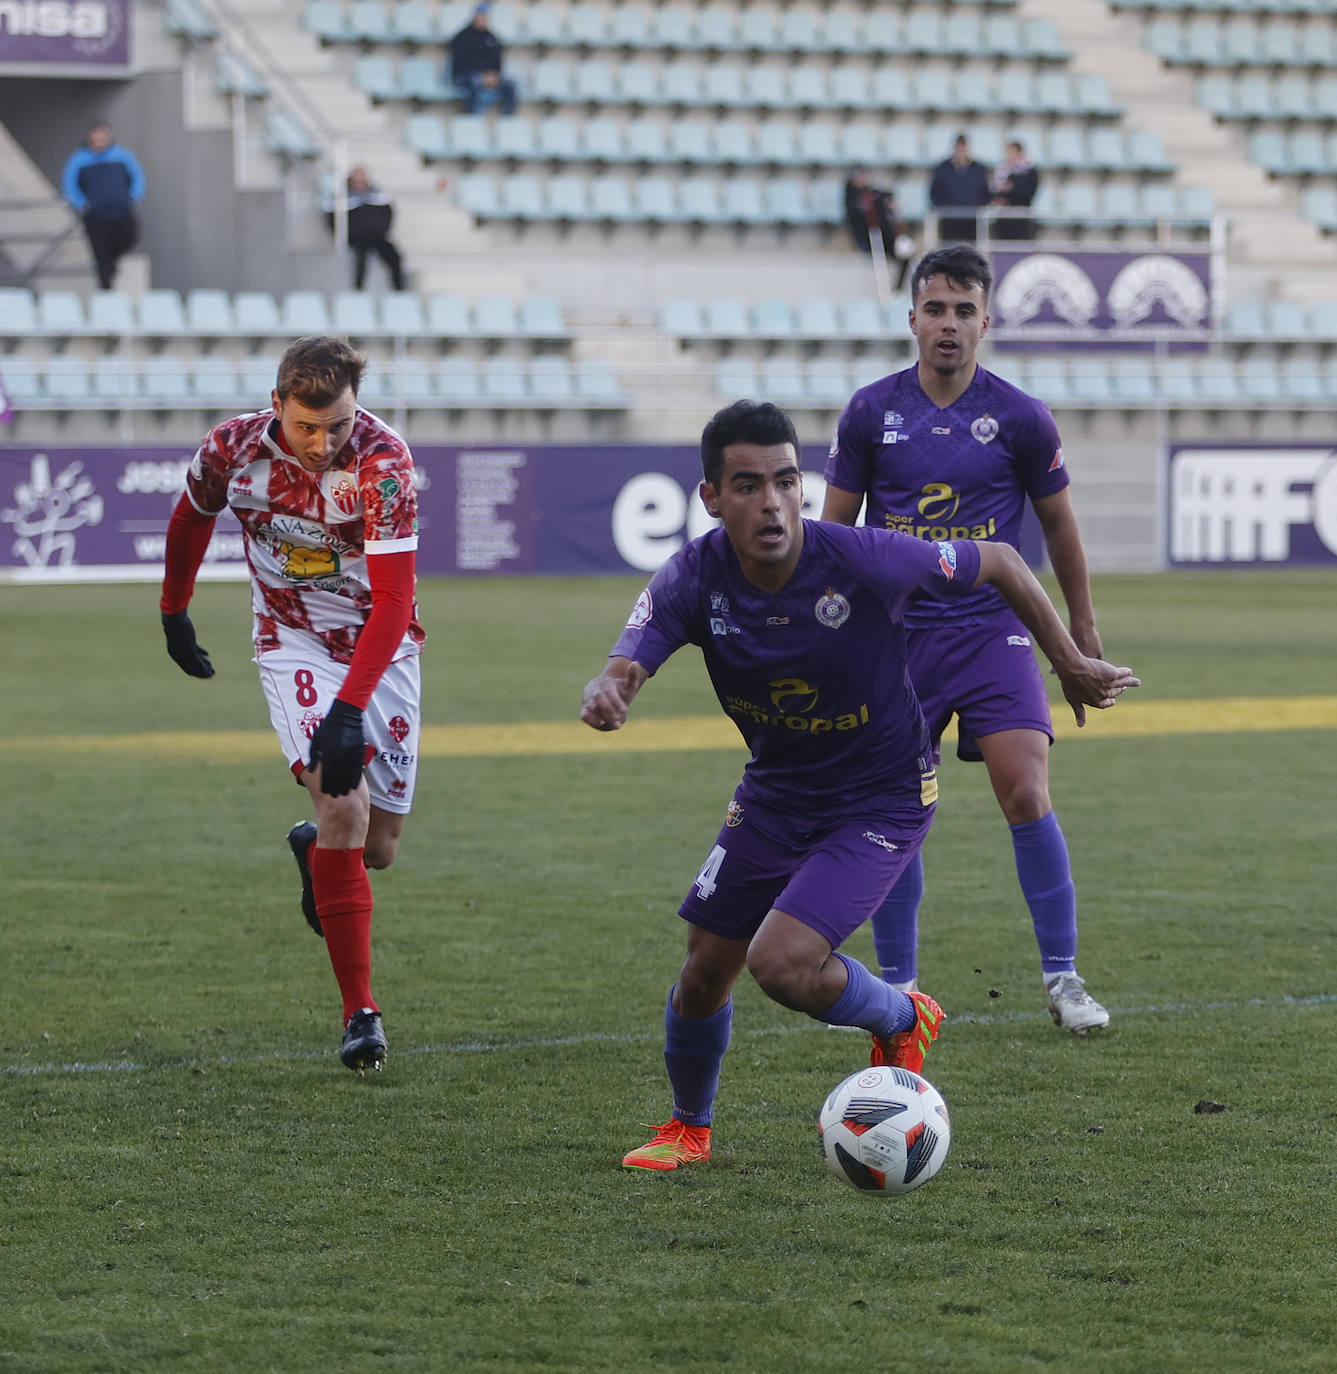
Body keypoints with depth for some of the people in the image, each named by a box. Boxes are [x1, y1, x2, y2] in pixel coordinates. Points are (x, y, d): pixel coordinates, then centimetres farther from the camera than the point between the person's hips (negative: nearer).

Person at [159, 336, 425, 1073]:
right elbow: (191, 518, 8)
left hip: (381, 648, 0)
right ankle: (360, 1012, -15)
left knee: (378, 846, 5)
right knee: (343, 803, -21)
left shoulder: (382, 461, -26)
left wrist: (349, 709, -37)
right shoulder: (234, 447, -17)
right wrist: (173, 613, 21)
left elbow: (393, 602, -29)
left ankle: (315, 848, 45)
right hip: (295, 645, 0)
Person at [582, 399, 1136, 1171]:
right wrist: (604, 695, -55)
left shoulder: (865, 561, -27)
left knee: (781, 962, -22)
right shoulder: (695, 578, -18)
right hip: (776, 792, 4)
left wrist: (1072, 665, -3)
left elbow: (999, 562, -12)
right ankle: (689, 1128, 37)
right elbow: (624, 668, -29)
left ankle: (901, 1020, 11)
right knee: (705, 972, 7)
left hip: (884, 800, -4)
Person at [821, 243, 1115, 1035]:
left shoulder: (1020, 418, -3)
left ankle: (1063, 980, -5)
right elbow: (835, 526, 10)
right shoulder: (871, 412, 1)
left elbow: (1059, 524, 9)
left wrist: (1083, 630, 13)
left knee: (1026, 797, -14)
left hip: (992, 632, -2)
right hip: (895, 635, 2)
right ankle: (898, 989, 16)